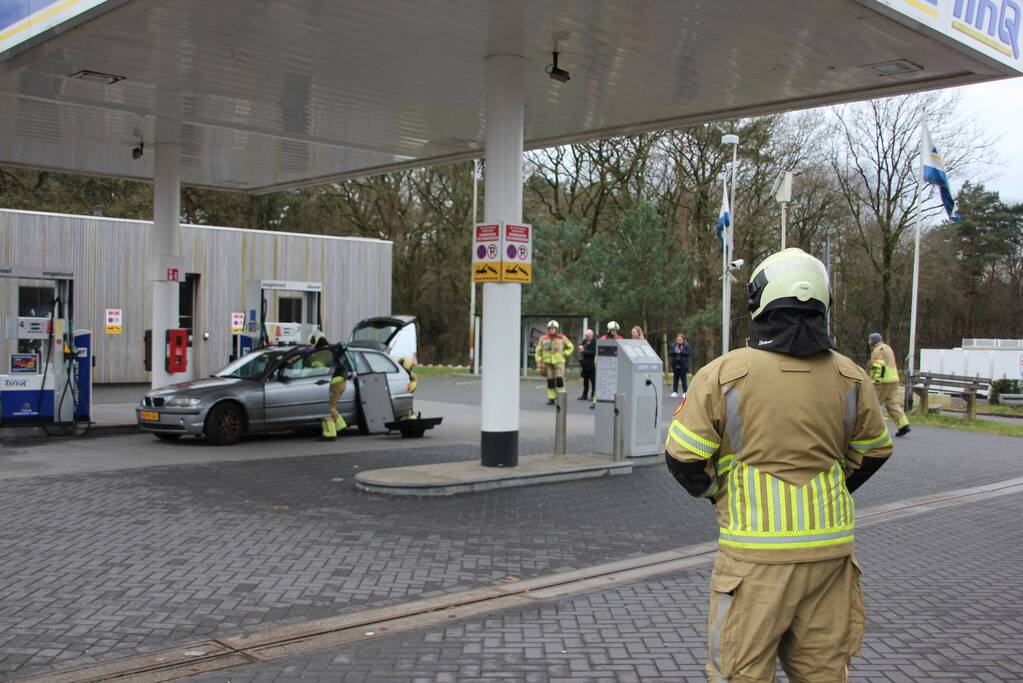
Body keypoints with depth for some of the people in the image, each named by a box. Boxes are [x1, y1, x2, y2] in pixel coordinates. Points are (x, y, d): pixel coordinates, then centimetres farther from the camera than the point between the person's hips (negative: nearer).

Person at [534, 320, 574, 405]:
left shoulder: (562, 338, -2)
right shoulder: (543, 339, 1)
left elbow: (570, 347, 12)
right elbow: (538, 351, 8)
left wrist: (564, 354, -1)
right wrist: (539, 363, 2)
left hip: (559, 362, -2)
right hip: (548, 362, 2)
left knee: (559, 380, -12)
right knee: (550, 381, 2)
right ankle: (551, 399, 8)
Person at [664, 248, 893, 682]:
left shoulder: (724, 374, -11)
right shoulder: (851, 378, 2)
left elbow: (683, 456, -7)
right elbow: (874, 452, 14)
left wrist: (714, 490, 13)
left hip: (756, 549, -4)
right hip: (830, 548, 4)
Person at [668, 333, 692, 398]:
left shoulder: (686, 346, 1)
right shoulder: (673, 345, 8)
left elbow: (690, 353, -9)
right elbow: (669, 353, 4)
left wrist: (681, 352, -16)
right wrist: (674, 352, -16)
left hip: (683, 365, -3)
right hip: (675, 365, 3)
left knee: (683, 378, -3)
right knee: (675, 378, 5)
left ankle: (685, 392, 3)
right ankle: (675, 392, 10)